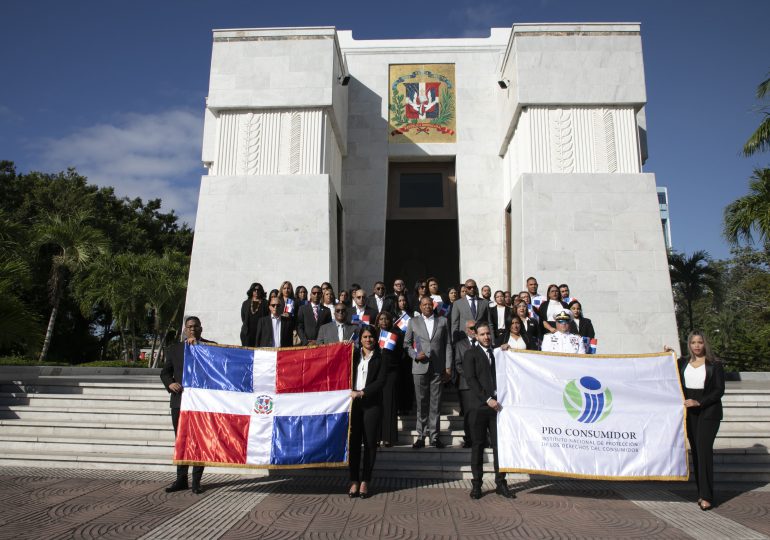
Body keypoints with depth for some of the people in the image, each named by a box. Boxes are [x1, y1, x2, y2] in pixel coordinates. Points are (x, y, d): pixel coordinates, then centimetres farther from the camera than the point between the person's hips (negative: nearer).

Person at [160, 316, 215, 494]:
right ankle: (181, 479, 19)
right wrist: (170, 383, -9)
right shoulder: (174, 348, 12)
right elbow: (165, 372, 12)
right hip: (179, 401, 3)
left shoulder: (210, 346, 3)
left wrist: (198, 344, -15)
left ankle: (196, 481, 8)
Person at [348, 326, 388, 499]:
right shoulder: (354, 355, 11)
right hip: (353, 402, 2)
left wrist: (362, 393, -12)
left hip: (372, 403, -2)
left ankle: (365, 481, 12)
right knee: (353, 441, 2)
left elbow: (380, 381, -6)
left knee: (370, 442, 2)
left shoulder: (381, 358, 4)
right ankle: (354, 481, 11)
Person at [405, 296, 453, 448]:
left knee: (435, 403, 3)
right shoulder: (413, 322, 9)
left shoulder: (442, 321, 10)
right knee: (421, 402, 1)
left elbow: (448, 345, 7)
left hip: (438, 368, 1)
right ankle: (421, 435, 9)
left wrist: (448, 367, 2)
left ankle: (434, 435, 11)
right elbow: (406, 343, 11)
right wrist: (415, 355, -8)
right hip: (420, 367, 0)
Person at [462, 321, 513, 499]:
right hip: (479, 406, -3)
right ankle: (476, 484, 12)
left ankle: (501, 483, 13)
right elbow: (471, 380, -8)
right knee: (478, 446, 4)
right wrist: (487, 399, -14)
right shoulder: (470, 354, 1)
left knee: (500, 445, 4)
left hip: (497, 405, 4)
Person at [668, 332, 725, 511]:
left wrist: (699, 402, -16)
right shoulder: (682, 362, 9)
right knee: (695, 451, 6)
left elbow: (719, 390, -6)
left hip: (709, 412, -4)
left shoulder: (714, 364, -2)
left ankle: (707, 496, -8)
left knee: (704, 449, -11)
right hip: (689, 412, 4)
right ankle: (701, 492, 13)